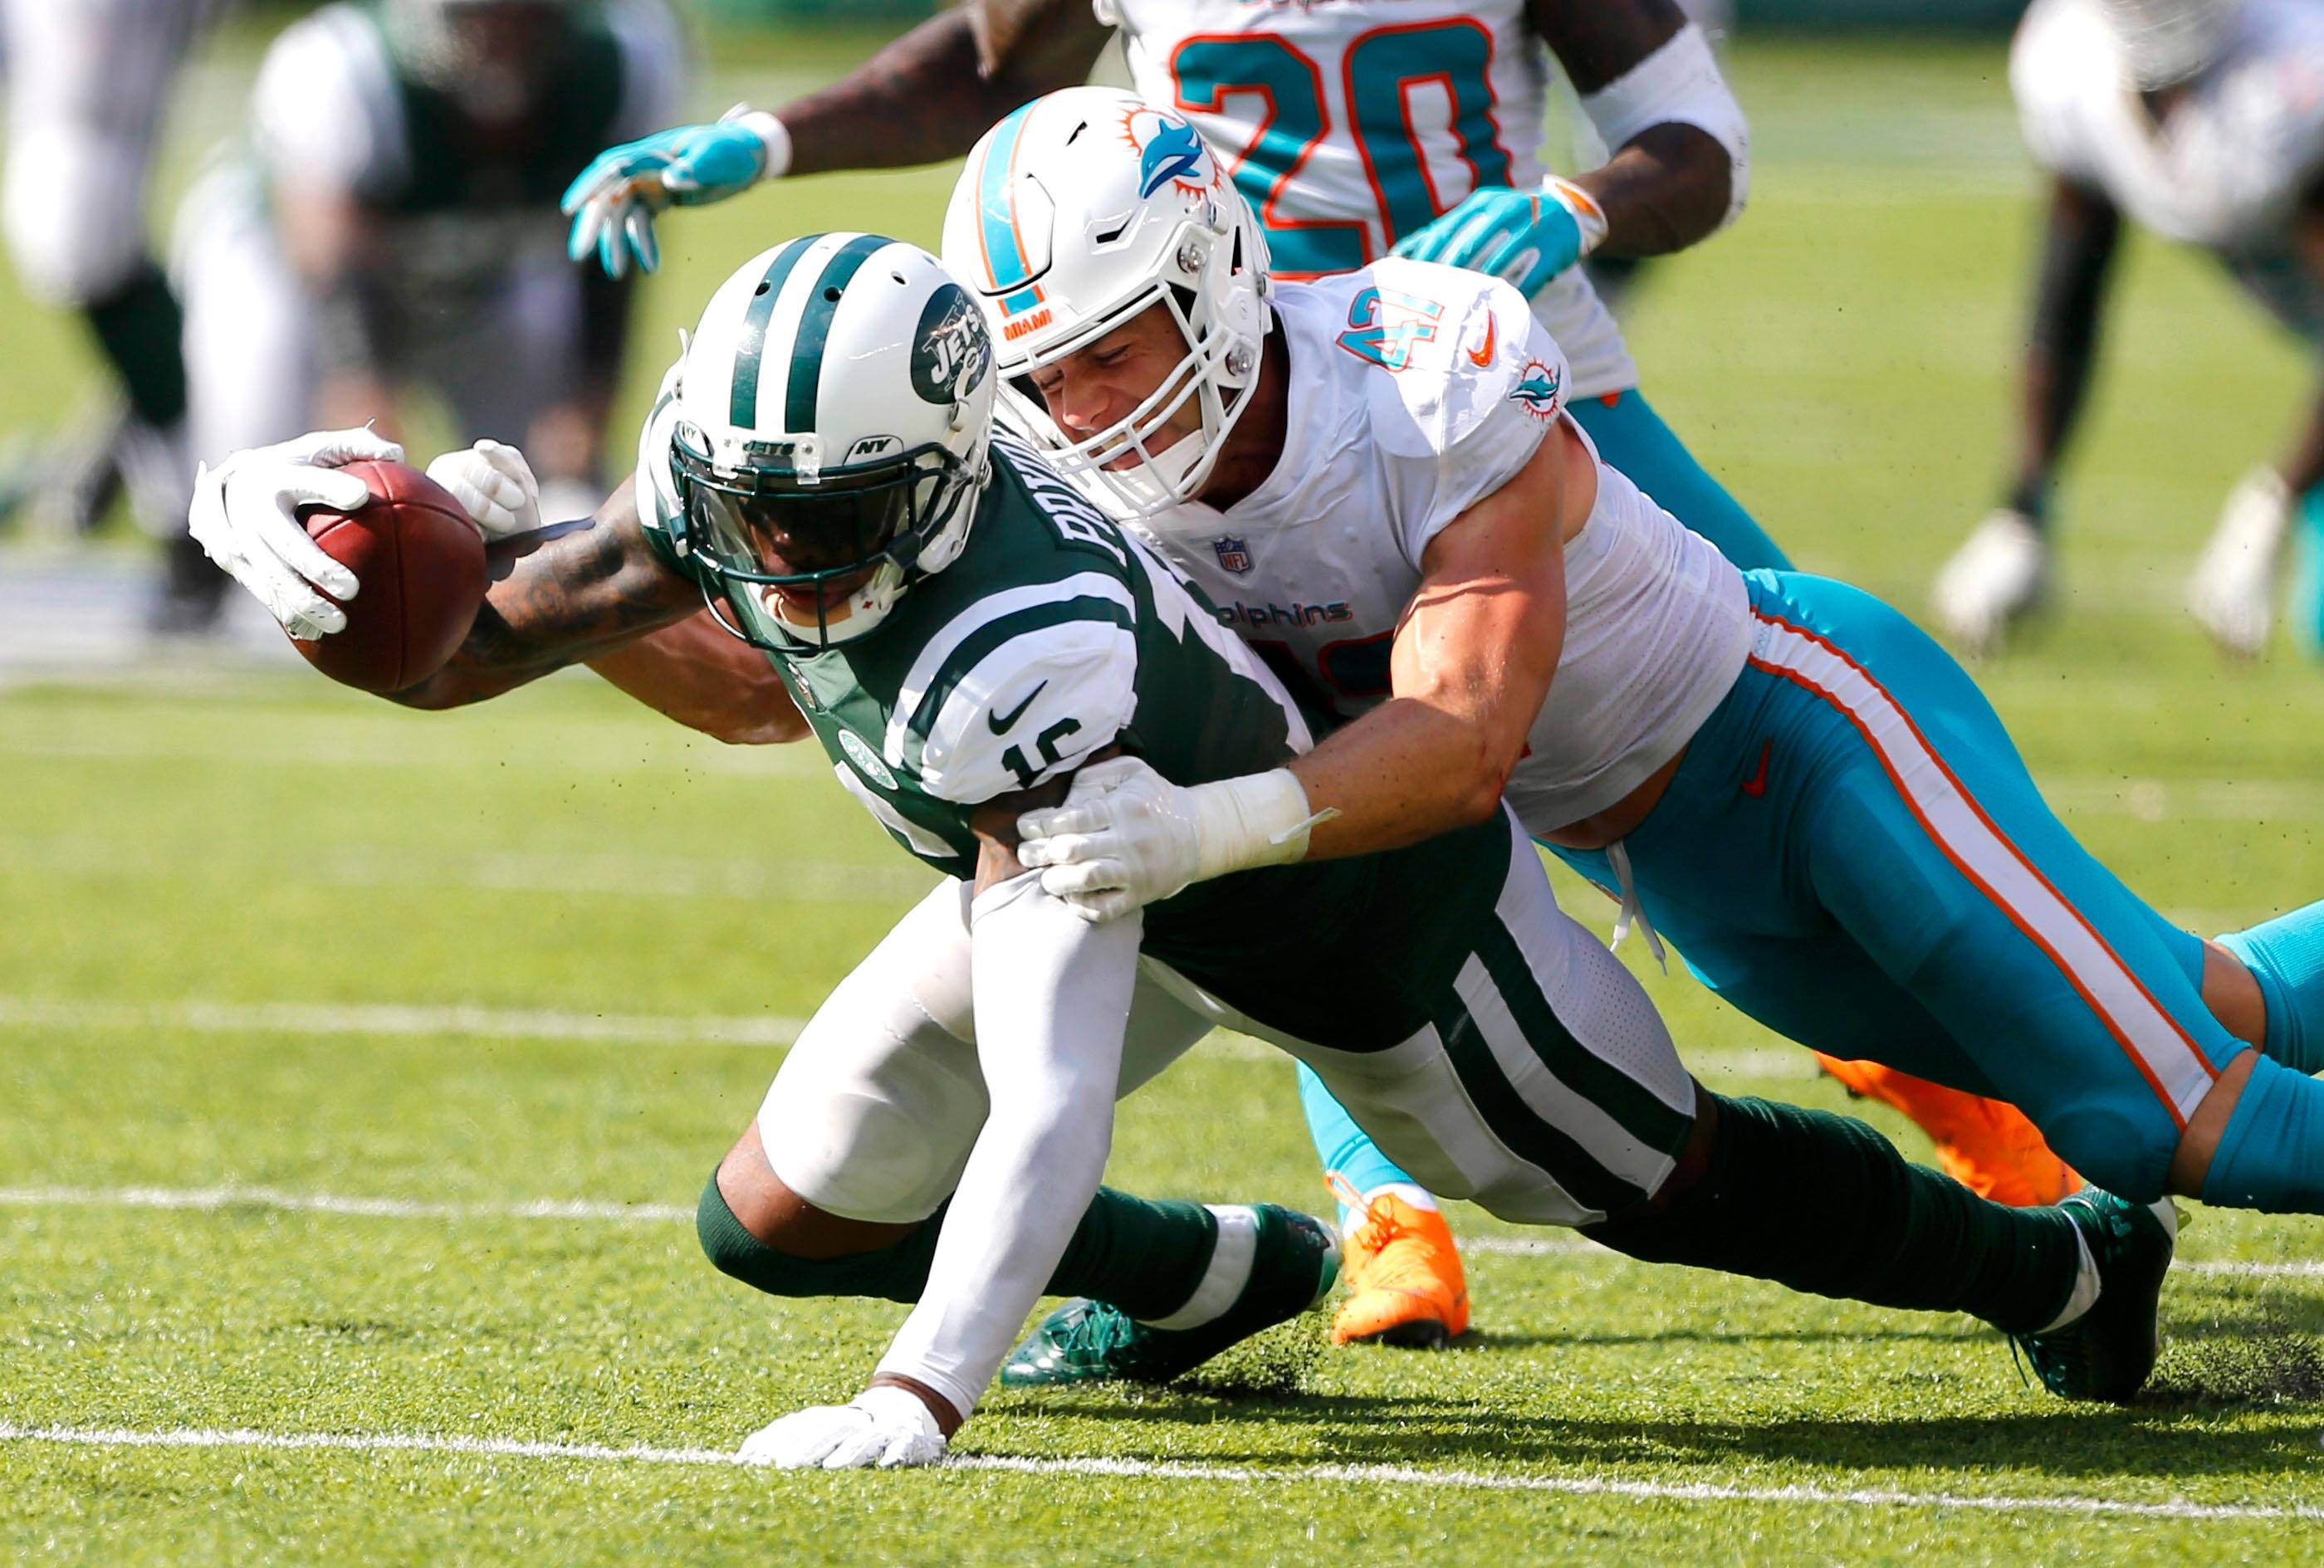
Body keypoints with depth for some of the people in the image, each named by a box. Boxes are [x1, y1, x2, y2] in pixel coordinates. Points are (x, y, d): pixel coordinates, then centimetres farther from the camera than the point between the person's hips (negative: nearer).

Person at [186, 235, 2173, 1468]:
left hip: (1355, 908, -7)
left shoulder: (1020, 655, -45)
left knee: (1671, 1184, 11)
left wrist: (923, 1391, -58)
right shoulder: (742, 474, -24)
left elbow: (1050, 1098, -50)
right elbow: (457, 657, -9)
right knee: (782, 1224, 5)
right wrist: (319, 538, -29)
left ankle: (2057, 1260, 39)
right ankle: (1232, 1276, 29)